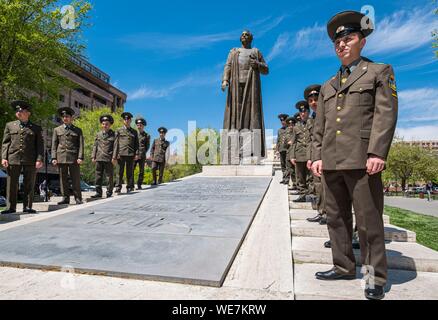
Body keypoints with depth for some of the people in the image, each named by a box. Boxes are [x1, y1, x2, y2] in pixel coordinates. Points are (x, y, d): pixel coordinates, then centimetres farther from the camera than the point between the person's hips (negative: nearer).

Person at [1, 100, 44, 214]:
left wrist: (39, 159, -6)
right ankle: (11, 207, 9)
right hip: (13, 159, 1)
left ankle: (27, 207, 8)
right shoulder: (10, 125, 16)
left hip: (30, 161, -1)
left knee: (29, 185, 1)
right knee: (11, 184, 2)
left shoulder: (36, 128, 11)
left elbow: (40, 145, 5)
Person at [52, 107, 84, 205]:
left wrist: (80, 157, -8)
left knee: (76, 179, -1)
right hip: (61, 158, 2)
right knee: (63, 179, 5)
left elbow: (81, 145, 3)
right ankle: (65, 198, 12)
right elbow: (54, 145, 11)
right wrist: (54, 158, 1)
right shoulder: (57, 130, 15)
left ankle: (78, 198, 6)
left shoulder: (78, 130, 10)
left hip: (74, 158, -2)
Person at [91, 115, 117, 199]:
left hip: (109, 159, -3)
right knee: (98, 176, 5)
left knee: (109, 177, 3)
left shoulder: (113, 134, 2)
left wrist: (114, 158, -11)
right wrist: (93, 157, 7)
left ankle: (109, 193, 14)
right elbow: (95, 146, 14)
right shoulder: (98, 134, 13)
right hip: (99, 158, 4)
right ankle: (98, 193, 12)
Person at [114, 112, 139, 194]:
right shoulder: (119, 131, 11)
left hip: (131, 154, 1)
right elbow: (116, 143, 5)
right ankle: (118, 188, 3)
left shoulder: (134, 132, 15)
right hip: (121, 154, -1)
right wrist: (116, 154, -4)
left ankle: (129, 187, 12)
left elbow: (136, 144, 12)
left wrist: (137, 154, 2)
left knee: (130, 172, 5)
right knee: (120, 172, -1)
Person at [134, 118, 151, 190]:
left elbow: (147, 146, 8)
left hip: (142, 156, -1)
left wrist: (142, 153, -2)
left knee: (141, 171, 1)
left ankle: (139, 185, 10)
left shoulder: (147, 135, 7)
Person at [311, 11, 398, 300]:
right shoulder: (328, 86, 23)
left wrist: (377, 153, -16)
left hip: (361, 161, -5)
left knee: (369, 221, 0)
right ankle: (344, 267, 23)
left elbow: (386, 114, -4)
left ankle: (376, 277, 14)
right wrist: (317, 156, 6)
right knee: (337, 219, 10)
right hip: (331, 162, 6)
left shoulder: (379, 72, 9)